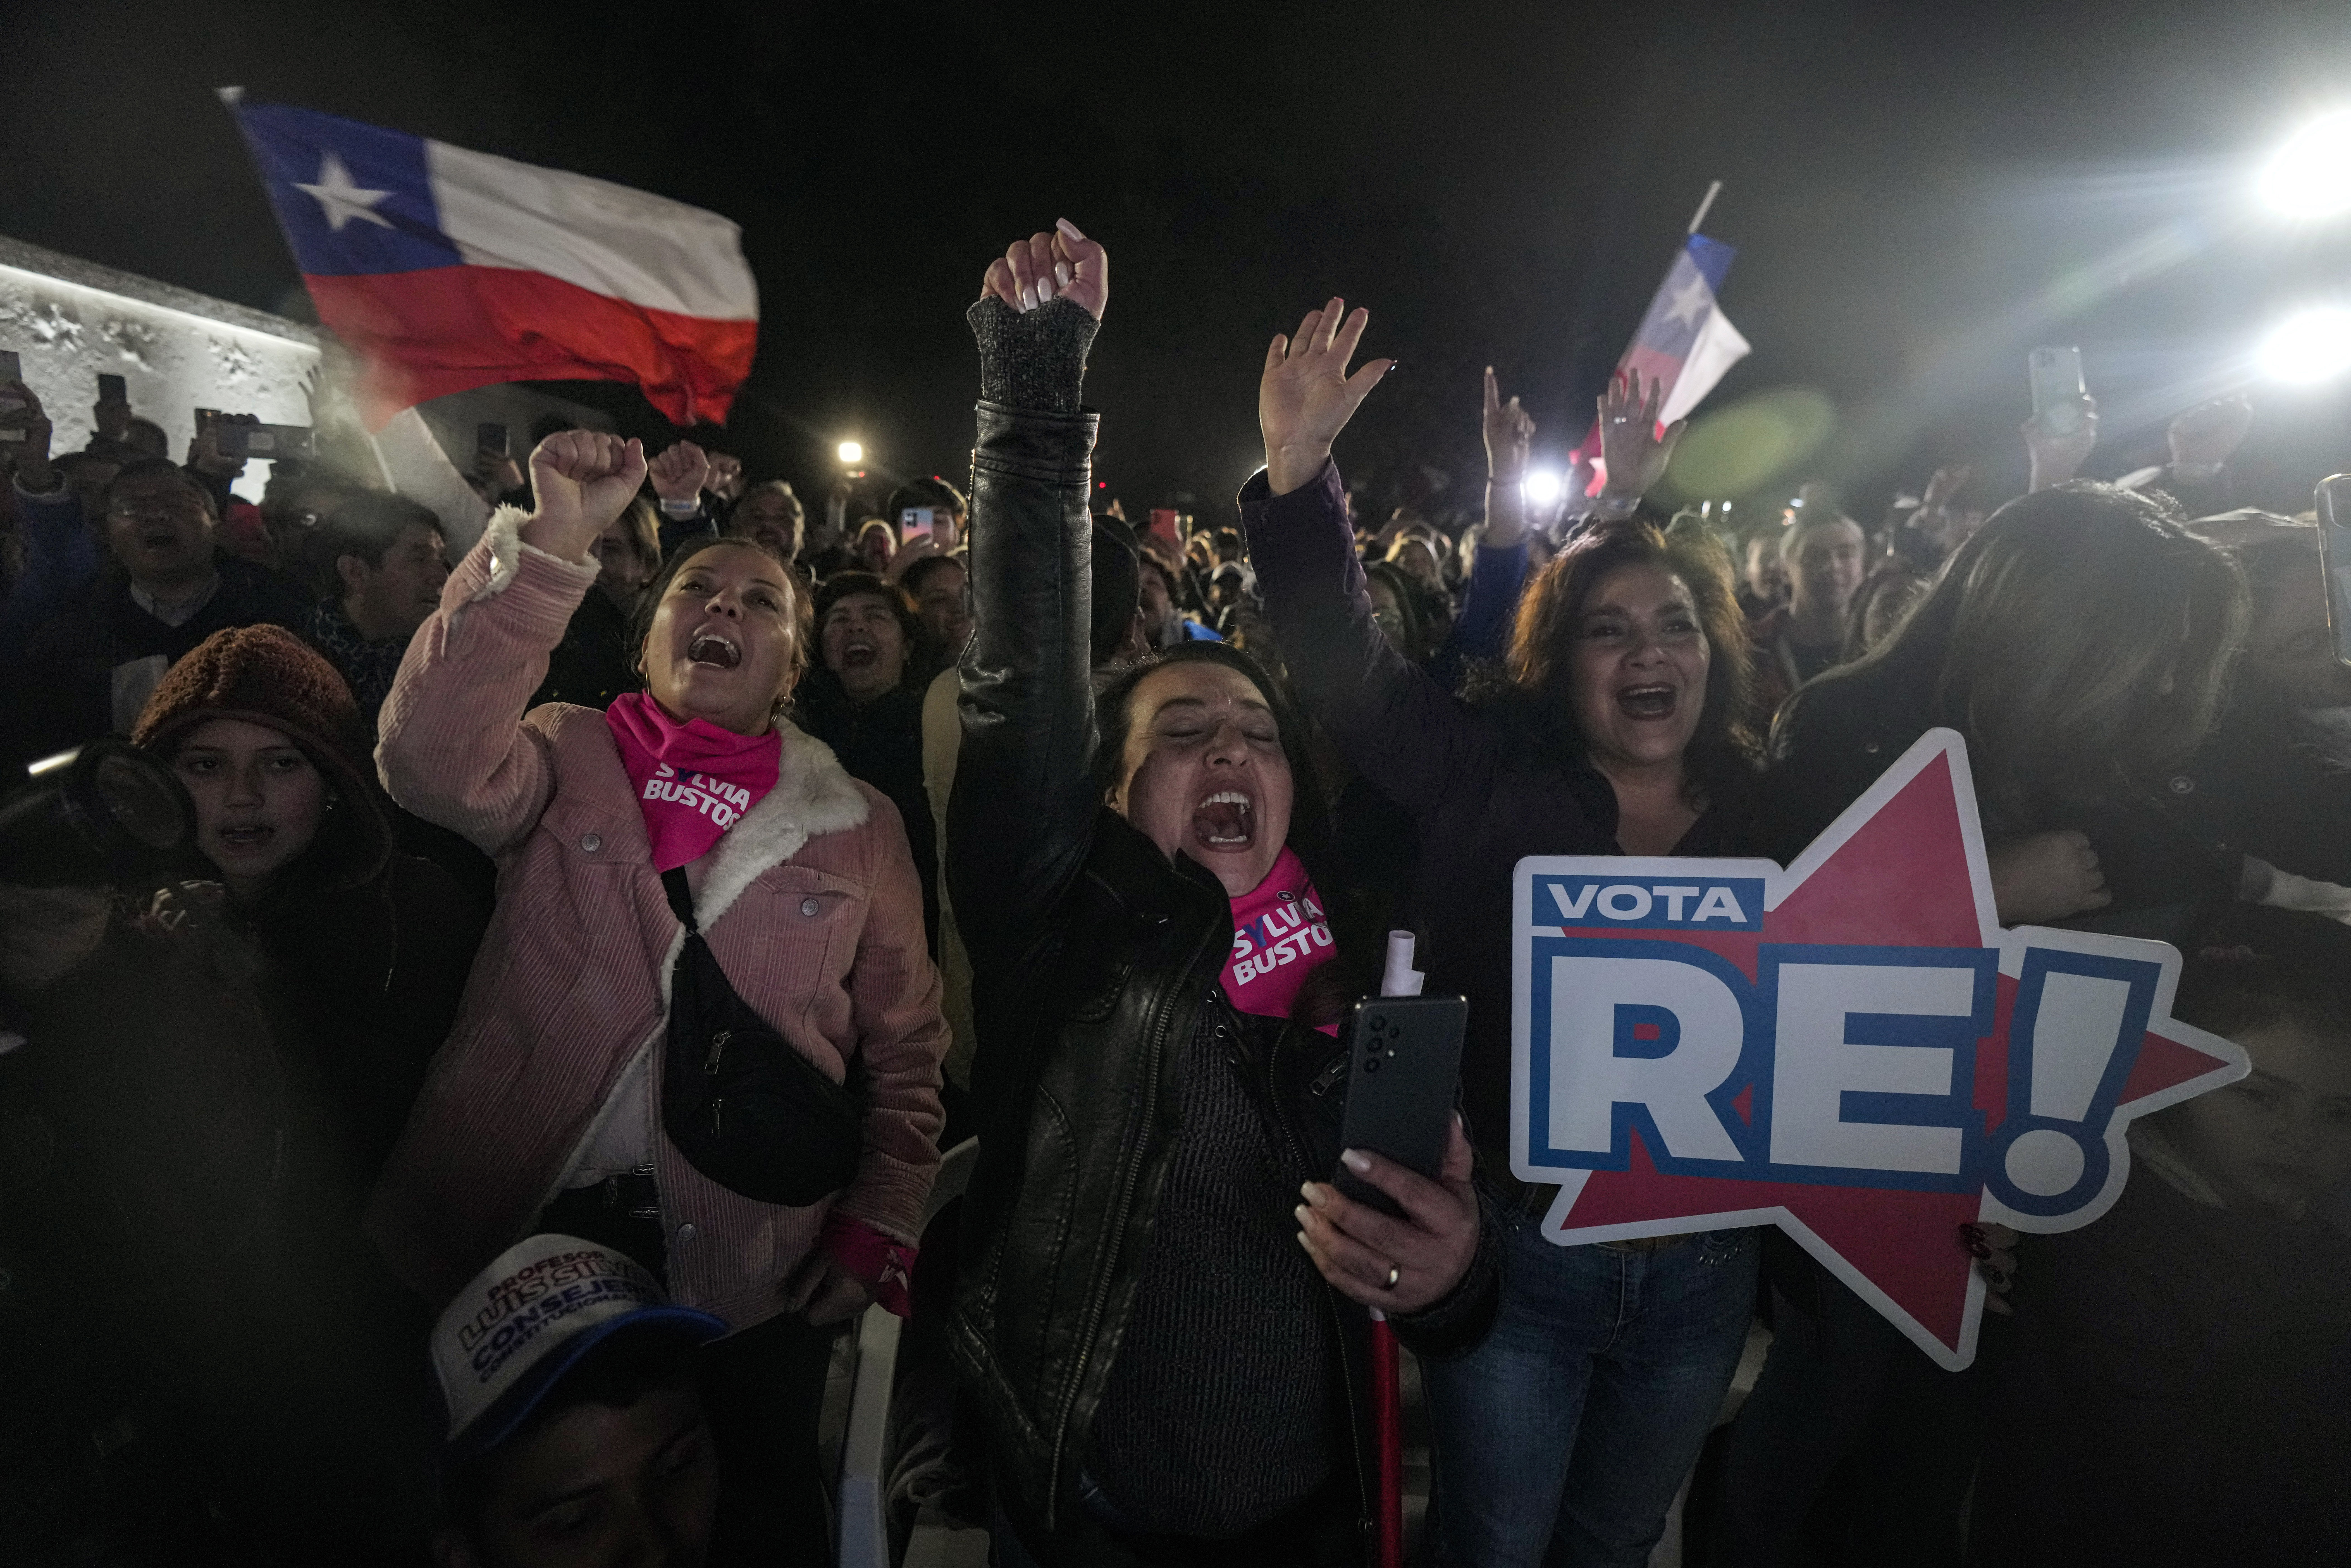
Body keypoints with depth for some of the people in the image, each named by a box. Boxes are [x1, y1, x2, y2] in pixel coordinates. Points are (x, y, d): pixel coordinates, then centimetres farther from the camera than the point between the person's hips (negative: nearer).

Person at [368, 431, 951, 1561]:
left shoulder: (861, 828, 4)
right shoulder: (566, 759, 5)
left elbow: (905, 1052, 6)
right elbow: (434, 763, -18)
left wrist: (876, 1228, -2)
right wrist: (550, 543, -23)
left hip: (751, 1274, 0)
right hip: (521, 1232, 1)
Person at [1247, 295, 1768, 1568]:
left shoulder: (1766, 818, -1)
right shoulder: (1490, 784, -9)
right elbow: (1348, 665, -19)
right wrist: (1299, 474, -28)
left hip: (1702, 1268, 3)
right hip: (1515, 1255, -2)